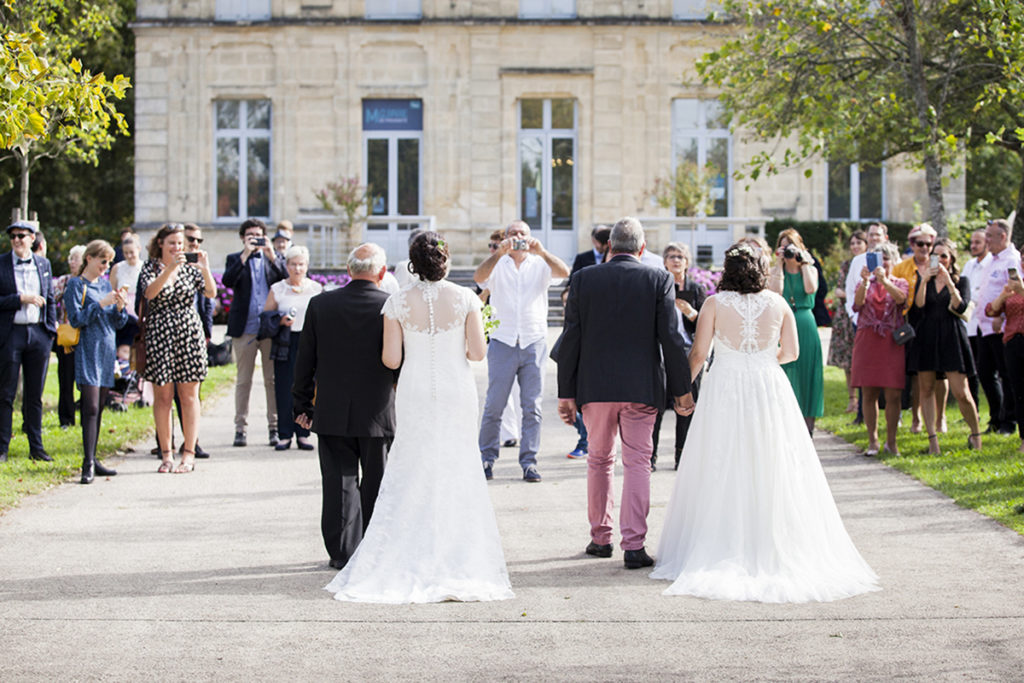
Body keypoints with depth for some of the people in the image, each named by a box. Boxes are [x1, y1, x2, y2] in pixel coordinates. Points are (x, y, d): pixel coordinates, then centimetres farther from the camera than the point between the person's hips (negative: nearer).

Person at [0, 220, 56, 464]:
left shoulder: (44, 264, 10)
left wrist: (52, 330, 9)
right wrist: (21, 298, -16)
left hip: (39, 333, 3)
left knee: (35, 395, 8)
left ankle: (36, 447, 14)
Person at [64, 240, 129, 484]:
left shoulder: (105, 284, 16)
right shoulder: (76, 285, -2)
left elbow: (119, 322, 14)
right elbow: (76, 319, -11)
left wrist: (120, 306, -5)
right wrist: (101, 304, -17)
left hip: (107, 350, 6)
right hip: (88, 351, -6)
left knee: (99, 408, 8)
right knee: (91, 406, -14)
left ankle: (93, 459, 12)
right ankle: (88, 464, -17)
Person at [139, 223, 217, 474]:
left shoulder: (190, 268, 8)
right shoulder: (150, 267, 4)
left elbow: (211, 293, -3)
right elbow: (150, 292, -16)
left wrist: (205, 269, -18)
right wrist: (170, 269, -26)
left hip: (189, 333, 1)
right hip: (159, 334, -1)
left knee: (189, 396, 0)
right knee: (163, 396, 0)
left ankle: (189, 453, 3)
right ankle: (166, 453, 8)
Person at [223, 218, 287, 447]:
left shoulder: (274, 258, 12)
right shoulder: (235, 259, 9)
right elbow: (227, 281, -10)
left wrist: (272, 256, -13)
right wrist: (245, 255, -16)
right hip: (245, 328, -1)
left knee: (273, 379, 2)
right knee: (243, 380, 3)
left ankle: (274, 427, 7)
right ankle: (241, 428, 7)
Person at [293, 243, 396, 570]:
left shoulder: (320, 304, -3)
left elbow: (304, 362, 2)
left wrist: (302, 405, 11)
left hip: (331, 412, 1)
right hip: (377, 412, -1)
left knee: (339, 483, 7)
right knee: (375, 482, 11)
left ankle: (343, 552, 7)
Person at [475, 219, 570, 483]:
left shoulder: (540, 264, 8)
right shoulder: (497, 265, 7)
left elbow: (564, 273, -10)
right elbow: (479, 277, -13)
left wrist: (541, 251, -24)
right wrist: (500, 252, -26)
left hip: (534, 342, 1)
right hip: (503, 341, -1)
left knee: (532, 406, 1)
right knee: (494, 404, 0)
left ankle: (529, 461, 6)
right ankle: (487, 458, 11)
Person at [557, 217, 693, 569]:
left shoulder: (583, 279, 1)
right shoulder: (659, 279, -3)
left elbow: (571, 339, 0)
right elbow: (671, 338, -5)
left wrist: (566, 392, 5)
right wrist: (682, 390, 2)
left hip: (595, 386, 1)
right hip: (642, 387, -1)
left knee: (599, 460, 16)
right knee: (637, 463, 2)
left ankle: (600, 537, 23)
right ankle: (633, 545, -5)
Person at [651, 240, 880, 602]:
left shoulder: (714, 303, -4)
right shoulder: (778, 303, 2)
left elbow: (698, 353, -5)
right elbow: (792, 352, 5)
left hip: (724, 390, -2)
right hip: (769, 389, 2)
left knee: (721, 474, 4)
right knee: (771, 472, 8)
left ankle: (721, 551, 3)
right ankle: (771, 548, 9)